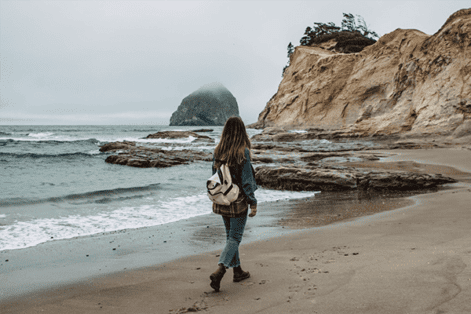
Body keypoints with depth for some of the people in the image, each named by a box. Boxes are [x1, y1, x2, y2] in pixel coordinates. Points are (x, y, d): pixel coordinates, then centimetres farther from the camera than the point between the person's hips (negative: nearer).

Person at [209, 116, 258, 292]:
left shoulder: (218, 151, 0)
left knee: (230, 235, 19)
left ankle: (238, 271, 29)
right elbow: (247, 180, -15)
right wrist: (253, 203, -8)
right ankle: (219, 271, -13)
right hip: (238, 201, -5)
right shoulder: (243, 152, -16)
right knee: (235, 238, 3)